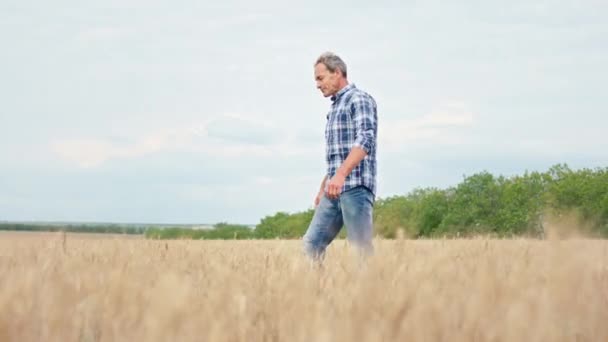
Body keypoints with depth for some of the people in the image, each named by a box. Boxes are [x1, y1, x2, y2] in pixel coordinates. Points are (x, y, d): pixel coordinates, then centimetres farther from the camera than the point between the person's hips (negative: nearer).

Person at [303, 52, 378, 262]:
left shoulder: (359, 99, -5)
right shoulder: (335, 107, 22)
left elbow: (365, 140, -20)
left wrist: (341, 174, -31)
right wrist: (323, 187, 26)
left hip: (356, 187, -9)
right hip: (334, 189, 9)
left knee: (361, 249, -9)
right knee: (312, 243, 2)